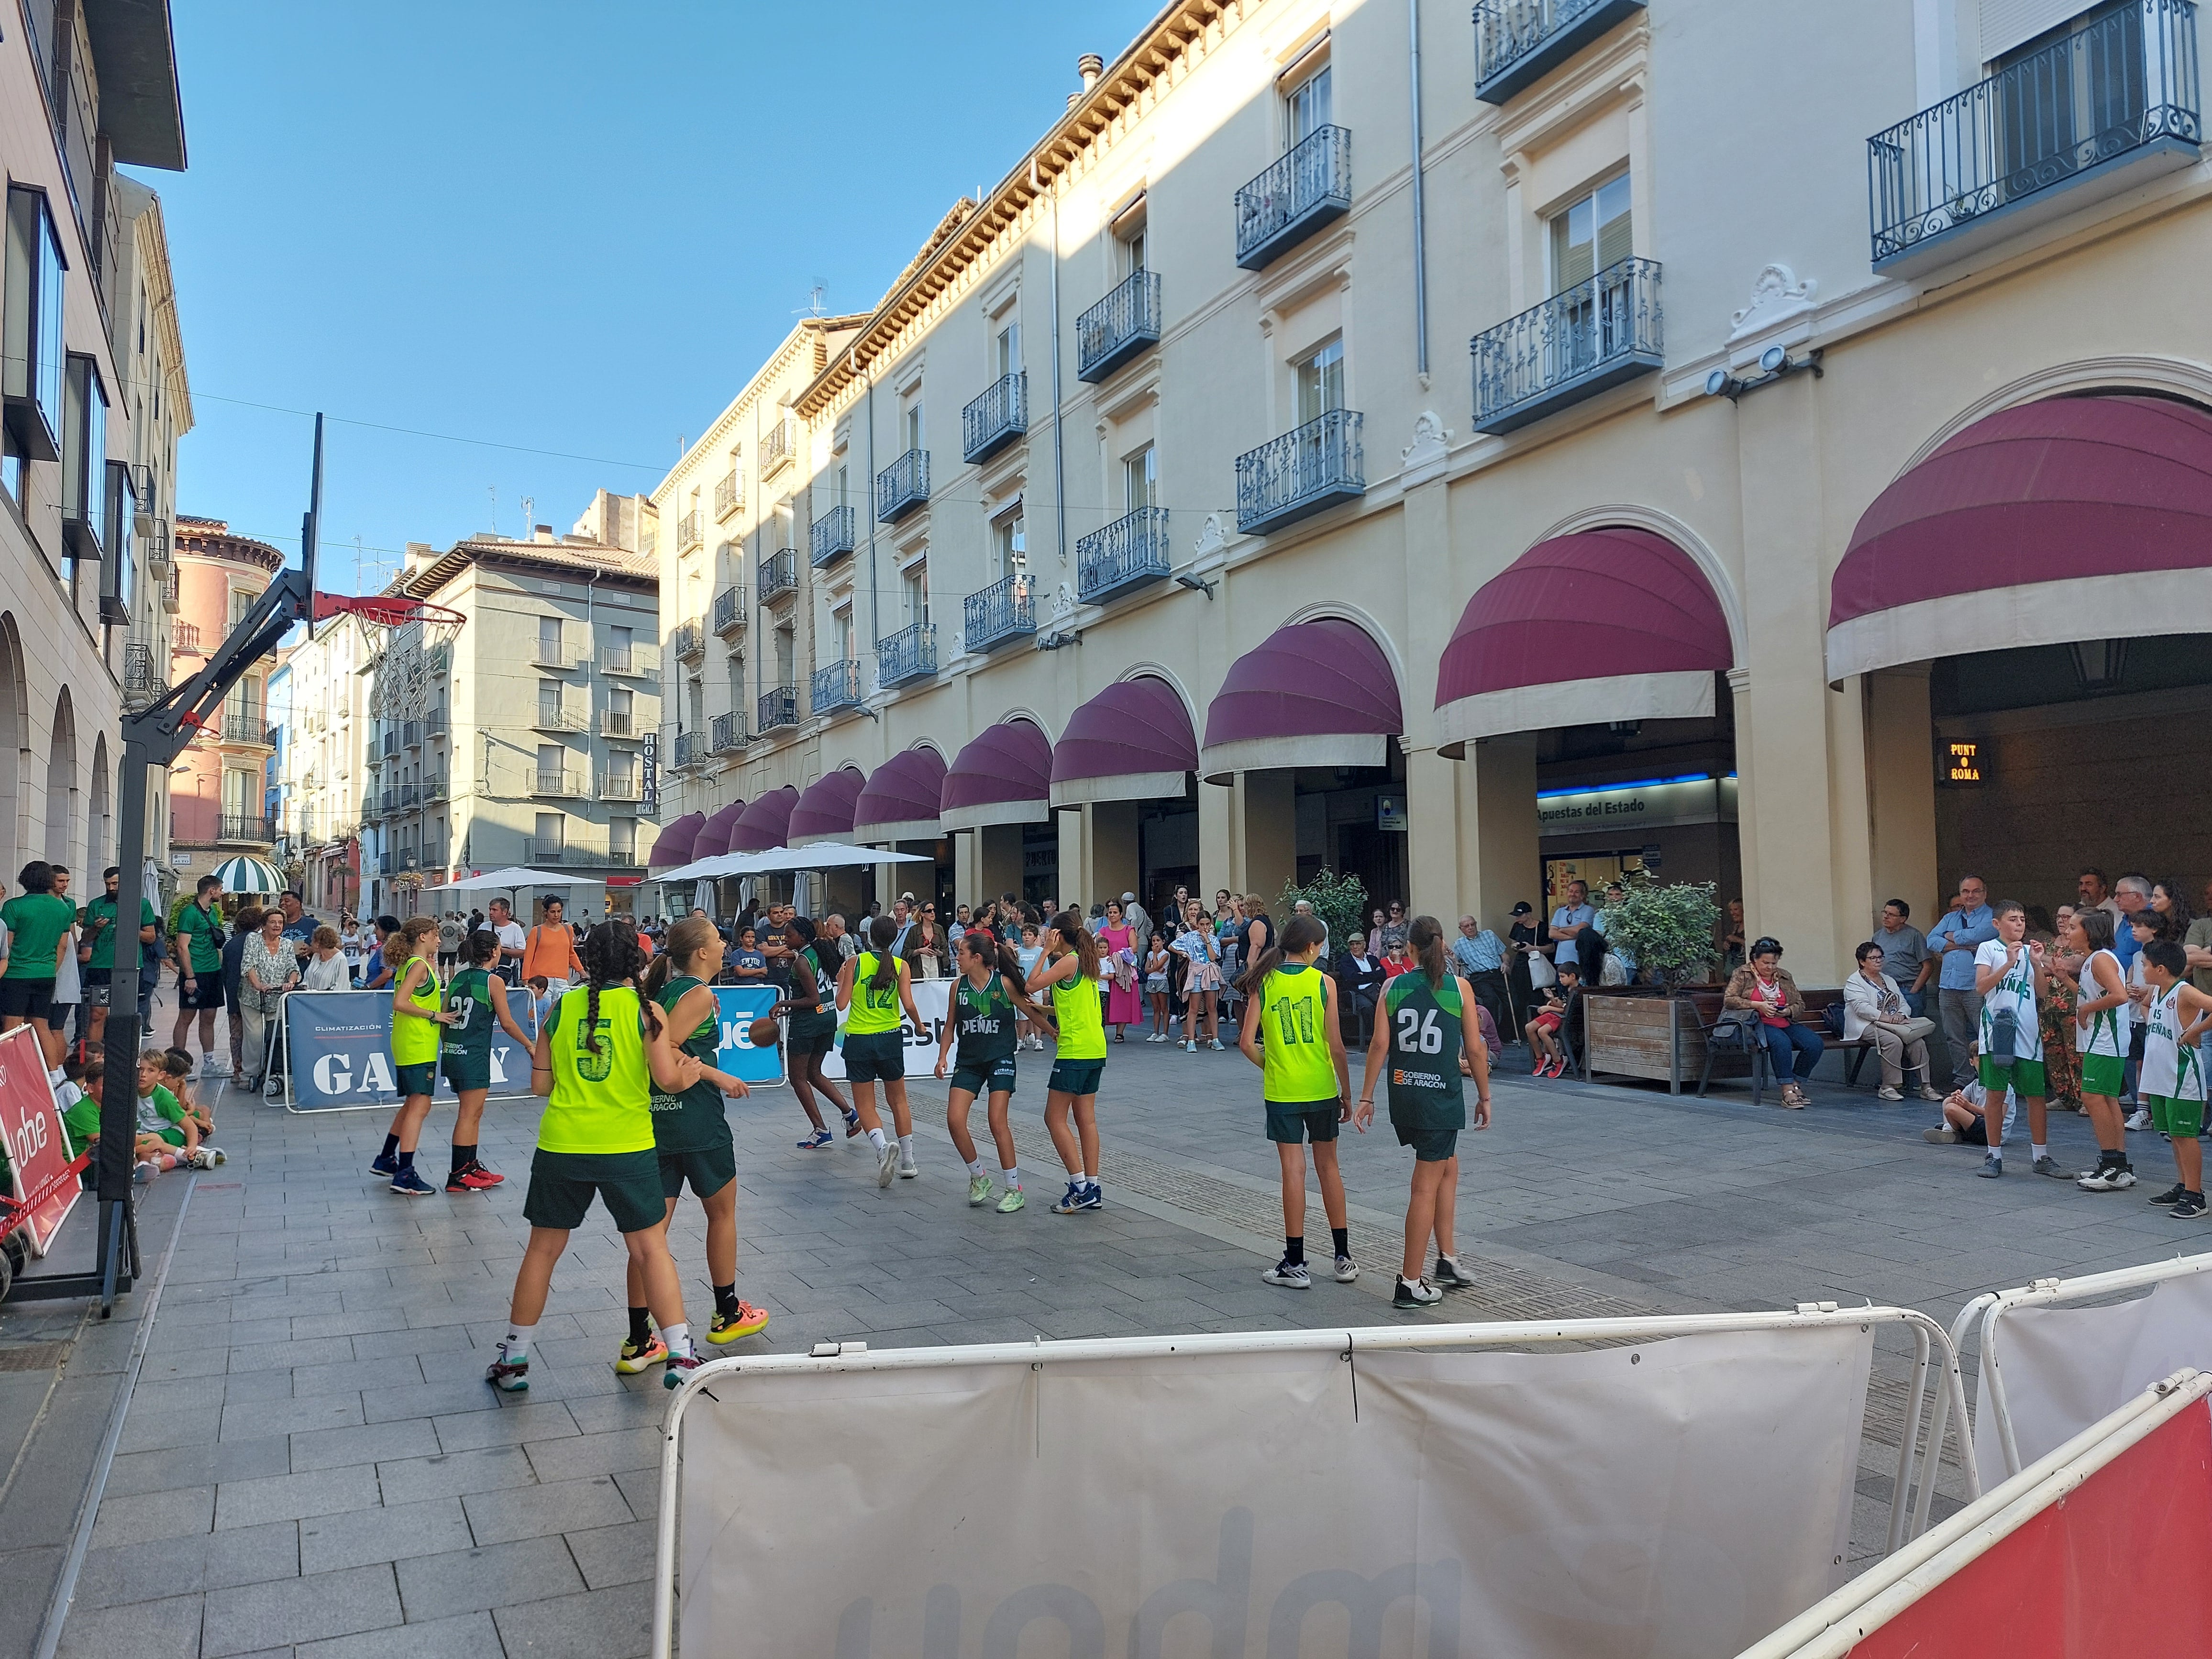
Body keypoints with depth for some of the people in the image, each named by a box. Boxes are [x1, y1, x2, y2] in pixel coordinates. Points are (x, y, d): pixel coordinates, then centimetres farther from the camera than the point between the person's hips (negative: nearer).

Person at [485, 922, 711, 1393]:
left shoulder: (561, 1007, 3)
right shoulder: (645, 1009, -5)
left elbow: (540, 1084, 6)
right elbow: (667, 1080, -10)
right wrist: (687, 1073, 10)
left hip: (560, 1146, 2)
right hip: (627, 1147, -2)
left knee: (542, 1250, 16)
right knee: (652, 1248, 8)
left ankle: (514, 1361, 25)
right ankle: (680, 1357, 8)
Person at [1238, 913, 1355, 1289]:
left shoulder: (1263, 983, -3)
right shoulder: (1323, 983, -6)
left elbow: (1247, 1042, -7)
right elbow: (1336, 1045, -6)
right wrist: (1347, 1091, 4)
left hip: (1281, 1090, 0)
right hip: (1322, 1089, 0)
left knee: (1294, 1171, 4)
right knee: (1328, 1167, 13)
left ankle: (1295, 1264, 7)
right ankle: (1343, 1258, 20)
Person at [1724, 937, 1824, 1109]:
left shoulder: (1784, 976, 16)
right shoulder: (1742, 974, 3)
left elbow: (1800, 1005, 16)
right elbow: (1729, 1000, -8)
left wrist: (1788, 1011, -8)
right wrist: (1757, 1005, -18)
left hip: (1787, 1024, 5)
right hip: (1759, 1024, -5)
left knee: (1815, 1043, -21)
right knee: (1782, 1042, -36)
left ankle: (1796, 1085, -7)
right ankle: (1787, 1092, -33)